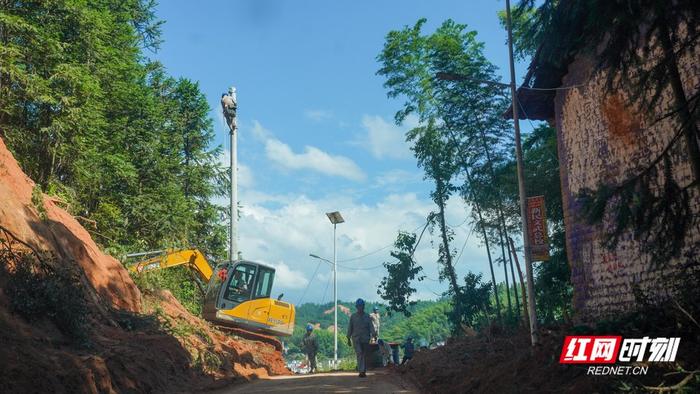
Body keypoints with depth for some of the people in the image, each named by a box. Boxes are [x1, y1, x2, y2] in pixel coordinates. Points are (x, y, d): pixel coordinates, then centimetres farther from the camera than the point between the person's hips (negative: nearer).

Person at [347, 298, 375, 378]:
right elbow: (350, 328, 8)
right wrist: (348, 339, 8)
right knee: (359, 354, -16)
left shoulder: (367, 316, 6)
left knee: (365, 356, 7)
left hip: (365, 339, 2)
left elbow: (371, 327, 0)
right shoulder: (353, 316, 4)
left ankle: (364, 372, 18)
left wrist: (373, 335, -16)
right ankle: (361, 371, -22)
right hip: (356, 339, -2)